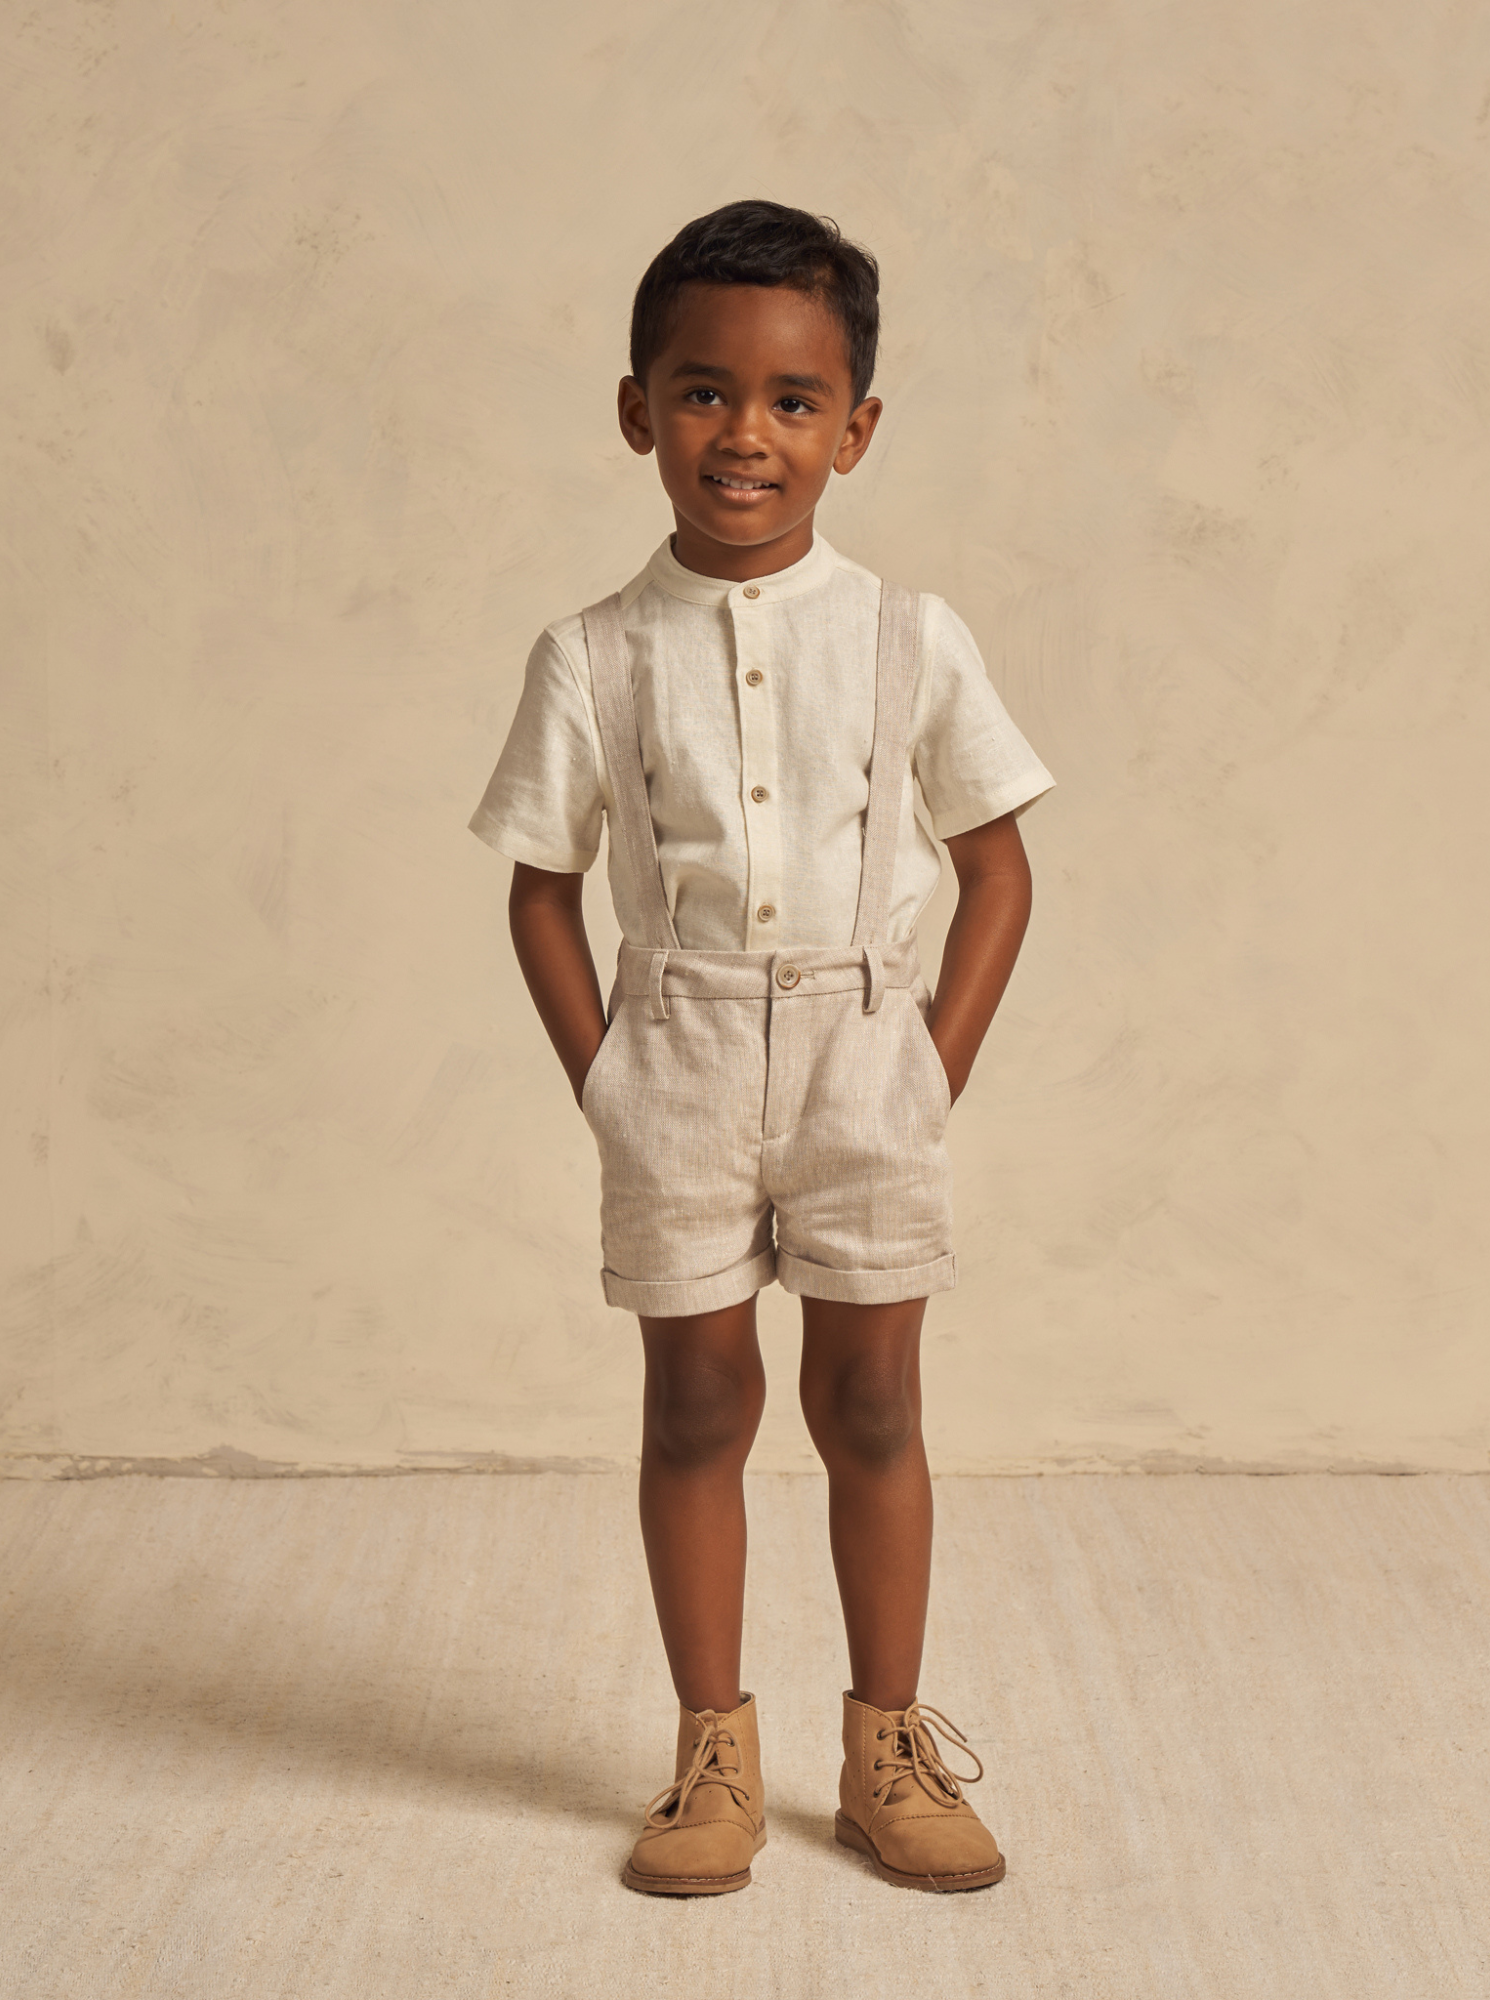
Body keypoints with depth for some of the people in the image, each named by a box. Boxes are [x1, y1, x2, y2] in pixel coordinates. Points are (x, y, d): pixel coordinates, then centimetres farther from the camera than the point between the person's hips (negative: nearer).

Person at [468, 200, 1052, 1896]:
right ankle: (713, 1752, 23)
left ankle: (888, 1747, 24)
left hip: (865, 1055, 0)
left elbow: (997, 868, 3)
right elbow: (540, 887, 4)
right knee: (697, 1403, 8)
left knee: (870, 1400, 9)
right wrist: (606, 1081, -4)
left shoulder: (910, 641, -2)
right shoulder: (594, 660, -3)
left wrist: (938, 1066, -4)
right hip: (680, 1060, 0)